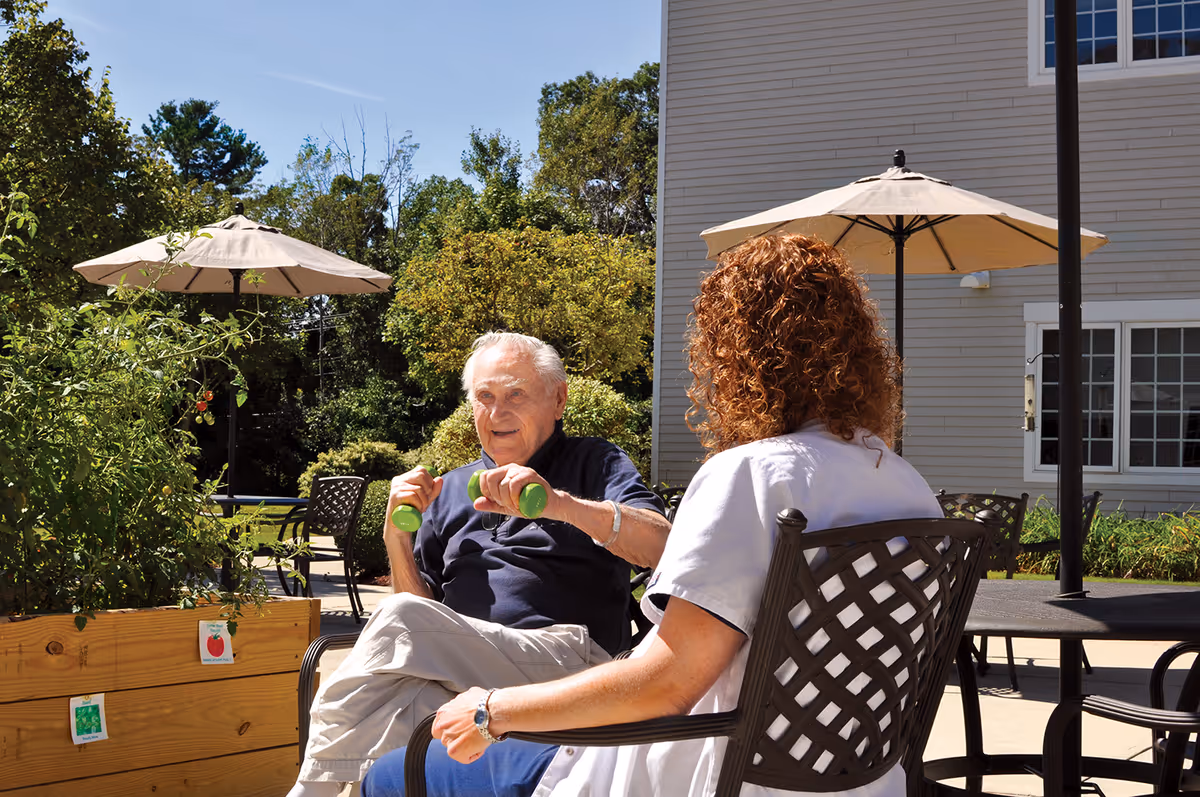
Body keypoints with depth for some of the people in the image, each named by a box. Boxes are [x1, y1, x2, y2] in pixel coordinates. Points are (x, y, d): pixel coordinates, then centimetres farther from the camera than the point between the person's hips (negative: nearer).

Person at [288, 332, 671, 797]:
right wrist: (396, 536, 7)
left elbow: (661, 547, -9)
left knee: (399, 619, -28)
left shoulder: (595, 463, 12)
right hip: (457, 672, 4)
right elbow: (423, 602, 25)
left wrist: (560, 503, -24)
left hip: (566, 659, -4)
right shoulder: (451, 489, 27)